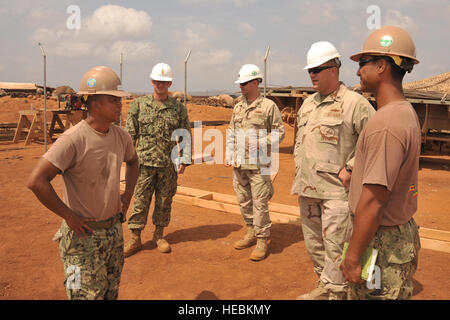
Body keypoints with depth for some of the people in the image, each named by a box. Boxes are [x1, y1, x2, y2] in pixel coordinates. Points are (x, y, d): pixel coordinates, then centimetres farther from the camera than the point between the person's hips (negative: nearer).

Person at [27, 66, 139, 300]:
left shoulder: (121, 136, 0)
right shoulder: (73, 140, -23)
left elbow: (132, 161, 23)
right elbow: (36, 181, -29)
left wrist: (128, 194, 11)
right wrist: (69, 216, -21)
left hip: (114, 229, 7)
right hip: (83, 234, -7)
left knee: (111, 292, 21)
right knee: (88, 294, 2)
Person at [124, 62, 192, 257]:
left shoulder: (179, 108, 5)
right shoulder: (139, 105, 3)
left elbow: (186, 136, 8)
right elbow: (130, 134, 5)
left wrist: (185, 160, 2)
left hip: (169, 165, 1)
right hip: (144, 163, -1)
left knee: (164, 201, 10)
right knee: (140, 201, 2)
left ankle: (159, 235, 26)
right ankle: (135, 239, 14)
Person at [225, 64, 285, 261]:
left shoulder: (269, 106, -5)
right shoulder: (238, 107, 14)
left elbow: (279, 132, -3)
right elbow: (231, 133, 19)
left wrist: (262, 143, -18)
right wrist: (228, 155, 11)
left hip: (259, 165, -6)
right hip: (238, 164, 7)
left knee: (260, 203, -4)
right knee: (243, 201, 14)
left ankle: (263, 240, 8)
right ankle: (251, 233, 30)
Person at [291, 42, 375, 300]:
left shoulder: (355, 103, -10)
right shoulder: (308, 103, 14)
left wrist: (349, 170, -15)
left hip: (336, 188, -8)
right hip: (307, 186, 8)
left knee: (335, 245, -5)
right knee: (313, 242, 16)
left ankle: (337, 293, 10)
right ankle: (324, 288, 32)